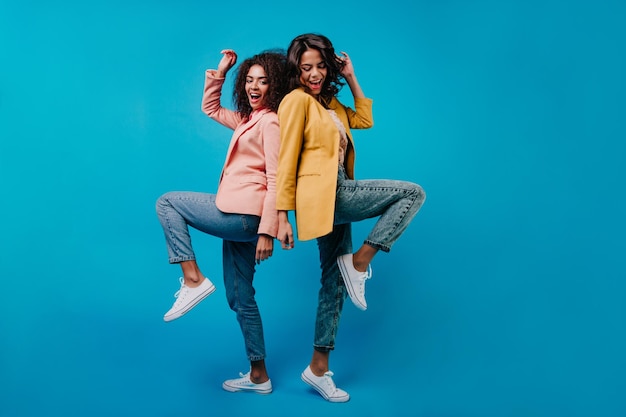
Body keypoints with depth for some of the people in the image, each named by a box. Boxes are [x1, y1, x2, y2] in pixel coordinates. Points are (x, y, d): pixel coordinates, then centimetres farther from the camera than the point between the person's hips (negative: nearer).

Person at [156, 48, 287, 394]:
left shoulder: (271, 122, -11)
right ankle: (258, 376, 22)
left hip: (242, 215, -9)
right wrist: (220, 71, 21)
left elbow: (275, 181, -18)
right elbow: (210, 108, 33)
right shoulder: (248, 119, 17)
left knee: (167, 203, 2)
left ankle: (193, 279, -4)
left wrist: (267, 233, -23)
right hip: (237, 217, 9)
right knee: (240, 298, 13)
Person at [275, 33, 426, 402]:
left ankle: (319, 368, 18)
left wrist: (351, 78, 17)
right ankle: (359, 263, -8)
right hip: (323, 194, -9)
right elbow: (287, 161, -12)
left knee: (335, 282, 10)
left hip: (337, 195, 9)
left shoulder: (329, 101, 18)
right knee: (413, 193, -13)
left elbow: (365, 119, 24)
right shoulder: (297, 100, -8)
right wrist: (282, 217, -15)